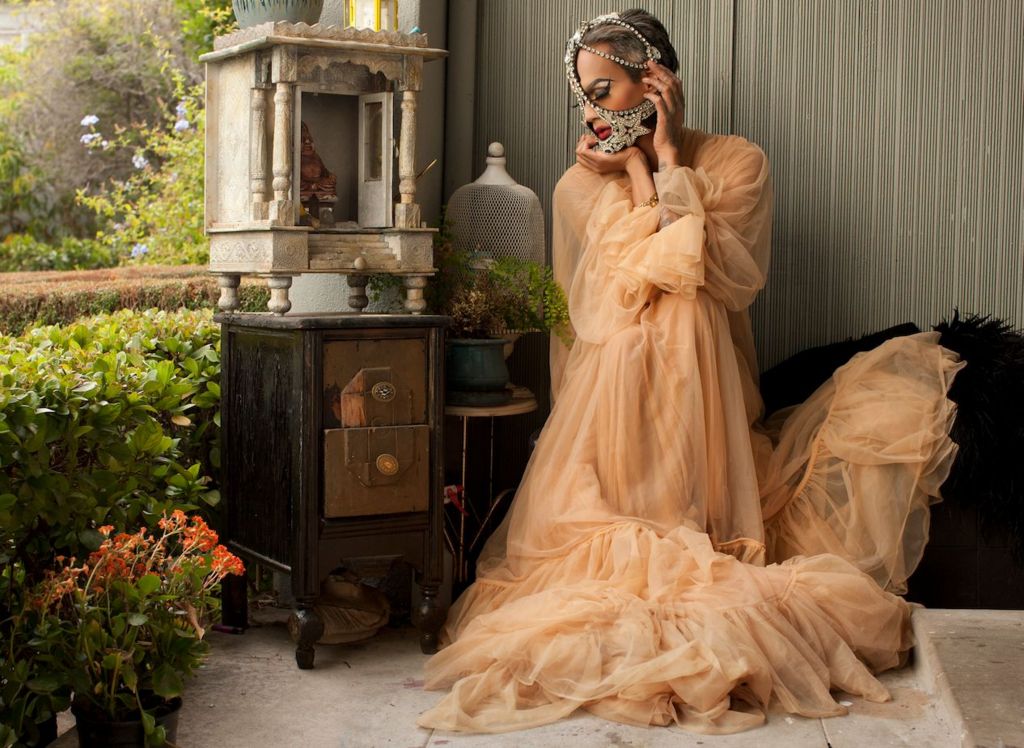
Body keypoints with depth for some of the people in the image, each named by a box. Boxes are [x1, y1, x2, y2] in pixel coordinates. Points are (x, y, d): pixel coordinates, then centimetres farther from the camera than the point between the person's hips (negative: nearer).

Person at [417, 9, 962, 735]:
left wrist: (671, 165, -13)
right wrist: (636, 177, -9)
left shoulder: (736, 163, 1)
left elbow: (734, 279, -15)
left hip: (699, 399, -1)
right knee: (605, 553, -15)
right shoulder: (580, 187, 4)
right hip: (611, 396, 1)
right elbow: (623, 287, -8)